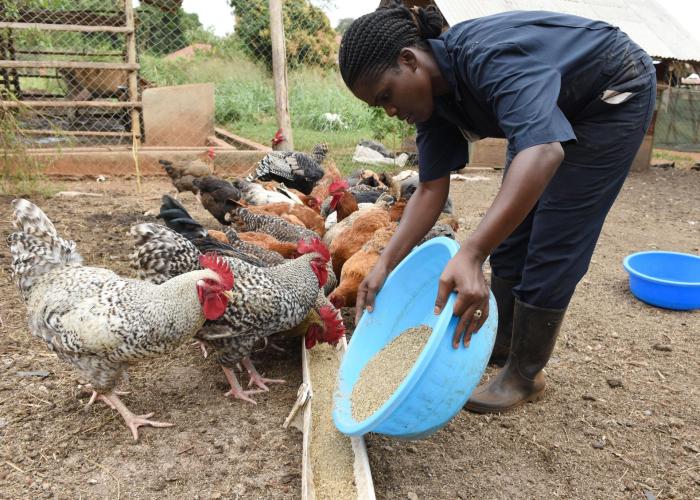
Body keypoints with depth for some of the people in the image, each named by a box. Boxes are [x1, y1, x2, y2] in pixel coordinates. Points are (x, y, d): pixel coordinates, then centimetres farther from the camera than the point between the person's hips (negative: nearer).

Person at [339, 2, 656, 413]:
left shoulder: (487, 56, -37)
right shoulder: (430, 93, -11)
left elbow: (544, 150, -51)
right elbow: (431, 190, -11)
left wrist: (471, 254, -60)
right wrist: (385, 265, -18)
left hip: (615, 97, -8)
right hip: (552, 111, 8)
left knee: (553, 246, -9)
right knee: (510, 235, 7)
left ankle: (524, 375, 5)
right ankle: (504, 342, 24)